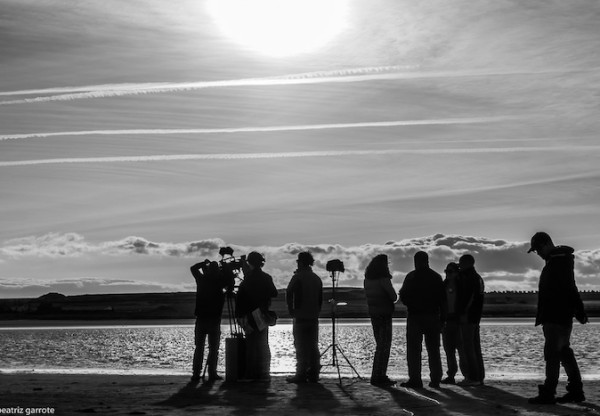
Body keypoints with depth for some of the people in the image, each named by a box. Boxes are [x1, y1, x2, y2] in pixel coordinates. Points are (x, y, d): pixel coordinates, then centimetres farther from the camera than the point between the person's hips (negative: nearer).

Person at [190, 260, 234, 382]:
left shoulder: (201, 279, 3)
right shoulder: (219, 281, -6)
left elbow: (193, 268, 18)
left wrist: (204, 263, 18)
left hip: (201, 318, 3)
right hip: (214, 319, -3)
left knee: (199, 347, 8)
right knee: (213, 348, 2)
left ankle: (196, 373, 3)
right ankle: (212, 373, -3)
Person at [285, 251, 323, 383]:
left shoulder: (297, 277, -9)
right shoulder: (317, 278, 11)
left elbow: (289, 294, -12)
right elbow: (320, 298, 14)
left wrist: (291, 310, -1)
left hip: (300, 318, -6)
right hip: (314, 318, 6)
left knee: (301, 348, -3)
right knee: (313, 346, 8)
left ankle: (301, 374, -3)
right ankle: (313, 375, 10)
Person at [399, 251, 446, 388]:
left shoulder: (411, 276, -5)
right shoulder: (436, 277, 6)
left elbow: (403, 297, -6)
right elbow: (443, 299, 5)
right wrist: (442, 318, 8)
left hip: (415, 316, -4)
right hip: (433, 317, 4)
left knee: (414, 350, -1)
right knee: (434, 350, 10)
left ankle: (415, 379, -6)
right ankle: (435, 379, 9)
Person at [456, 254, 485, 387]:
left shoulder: (468, 277, -11)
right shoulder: (478, 277, 20)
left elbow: (469, 296, -21)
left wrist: (464, 313, -21)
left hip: (467, 316, -10)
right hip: (476, 316, 10)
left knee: (468, 347, -9)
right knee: (476, 347, 12)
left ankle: (472, 377, -10)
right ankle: (479, 377, 15)